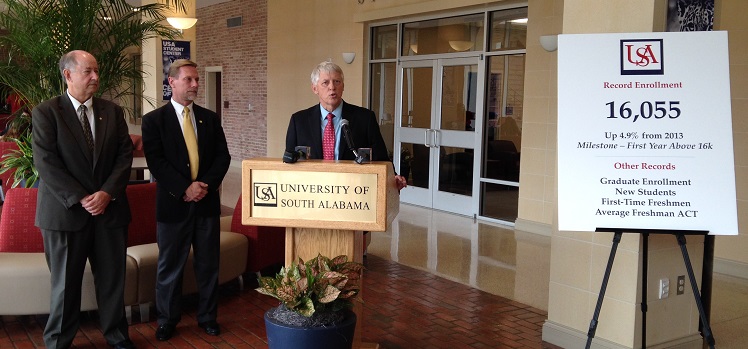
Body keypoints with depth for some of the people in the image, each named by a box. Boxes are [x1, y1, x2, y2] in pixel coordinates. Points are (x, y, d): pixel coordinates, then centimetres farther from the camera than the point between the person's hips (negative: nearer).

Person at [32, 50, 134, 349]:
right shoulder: (45, 112, -2)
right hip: (66, 211, -3)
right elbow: (46, 163, -9)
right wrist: (80, 199, -14)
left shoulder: (112, 111, 9)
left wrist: (107, 192, -10)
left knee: (113, 278, 9)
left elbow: (125, 154, 4)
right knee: (65, 283, 7)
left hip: (110, 209, 3)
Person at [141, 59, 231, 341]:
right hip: (173, 203, -2)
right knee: (170, 266, 8)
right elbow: (156, 162, -10)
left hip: (207, 201, 3)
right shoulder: (154, 120, -1)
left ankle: (207, 316, 24)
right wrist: (185, 188, -17)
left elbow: (223, 156, 3)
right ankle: (167, 320, 23)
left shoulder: (210, 118, 9)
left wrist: (206, 185, -12)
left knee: (208, 264, 10)